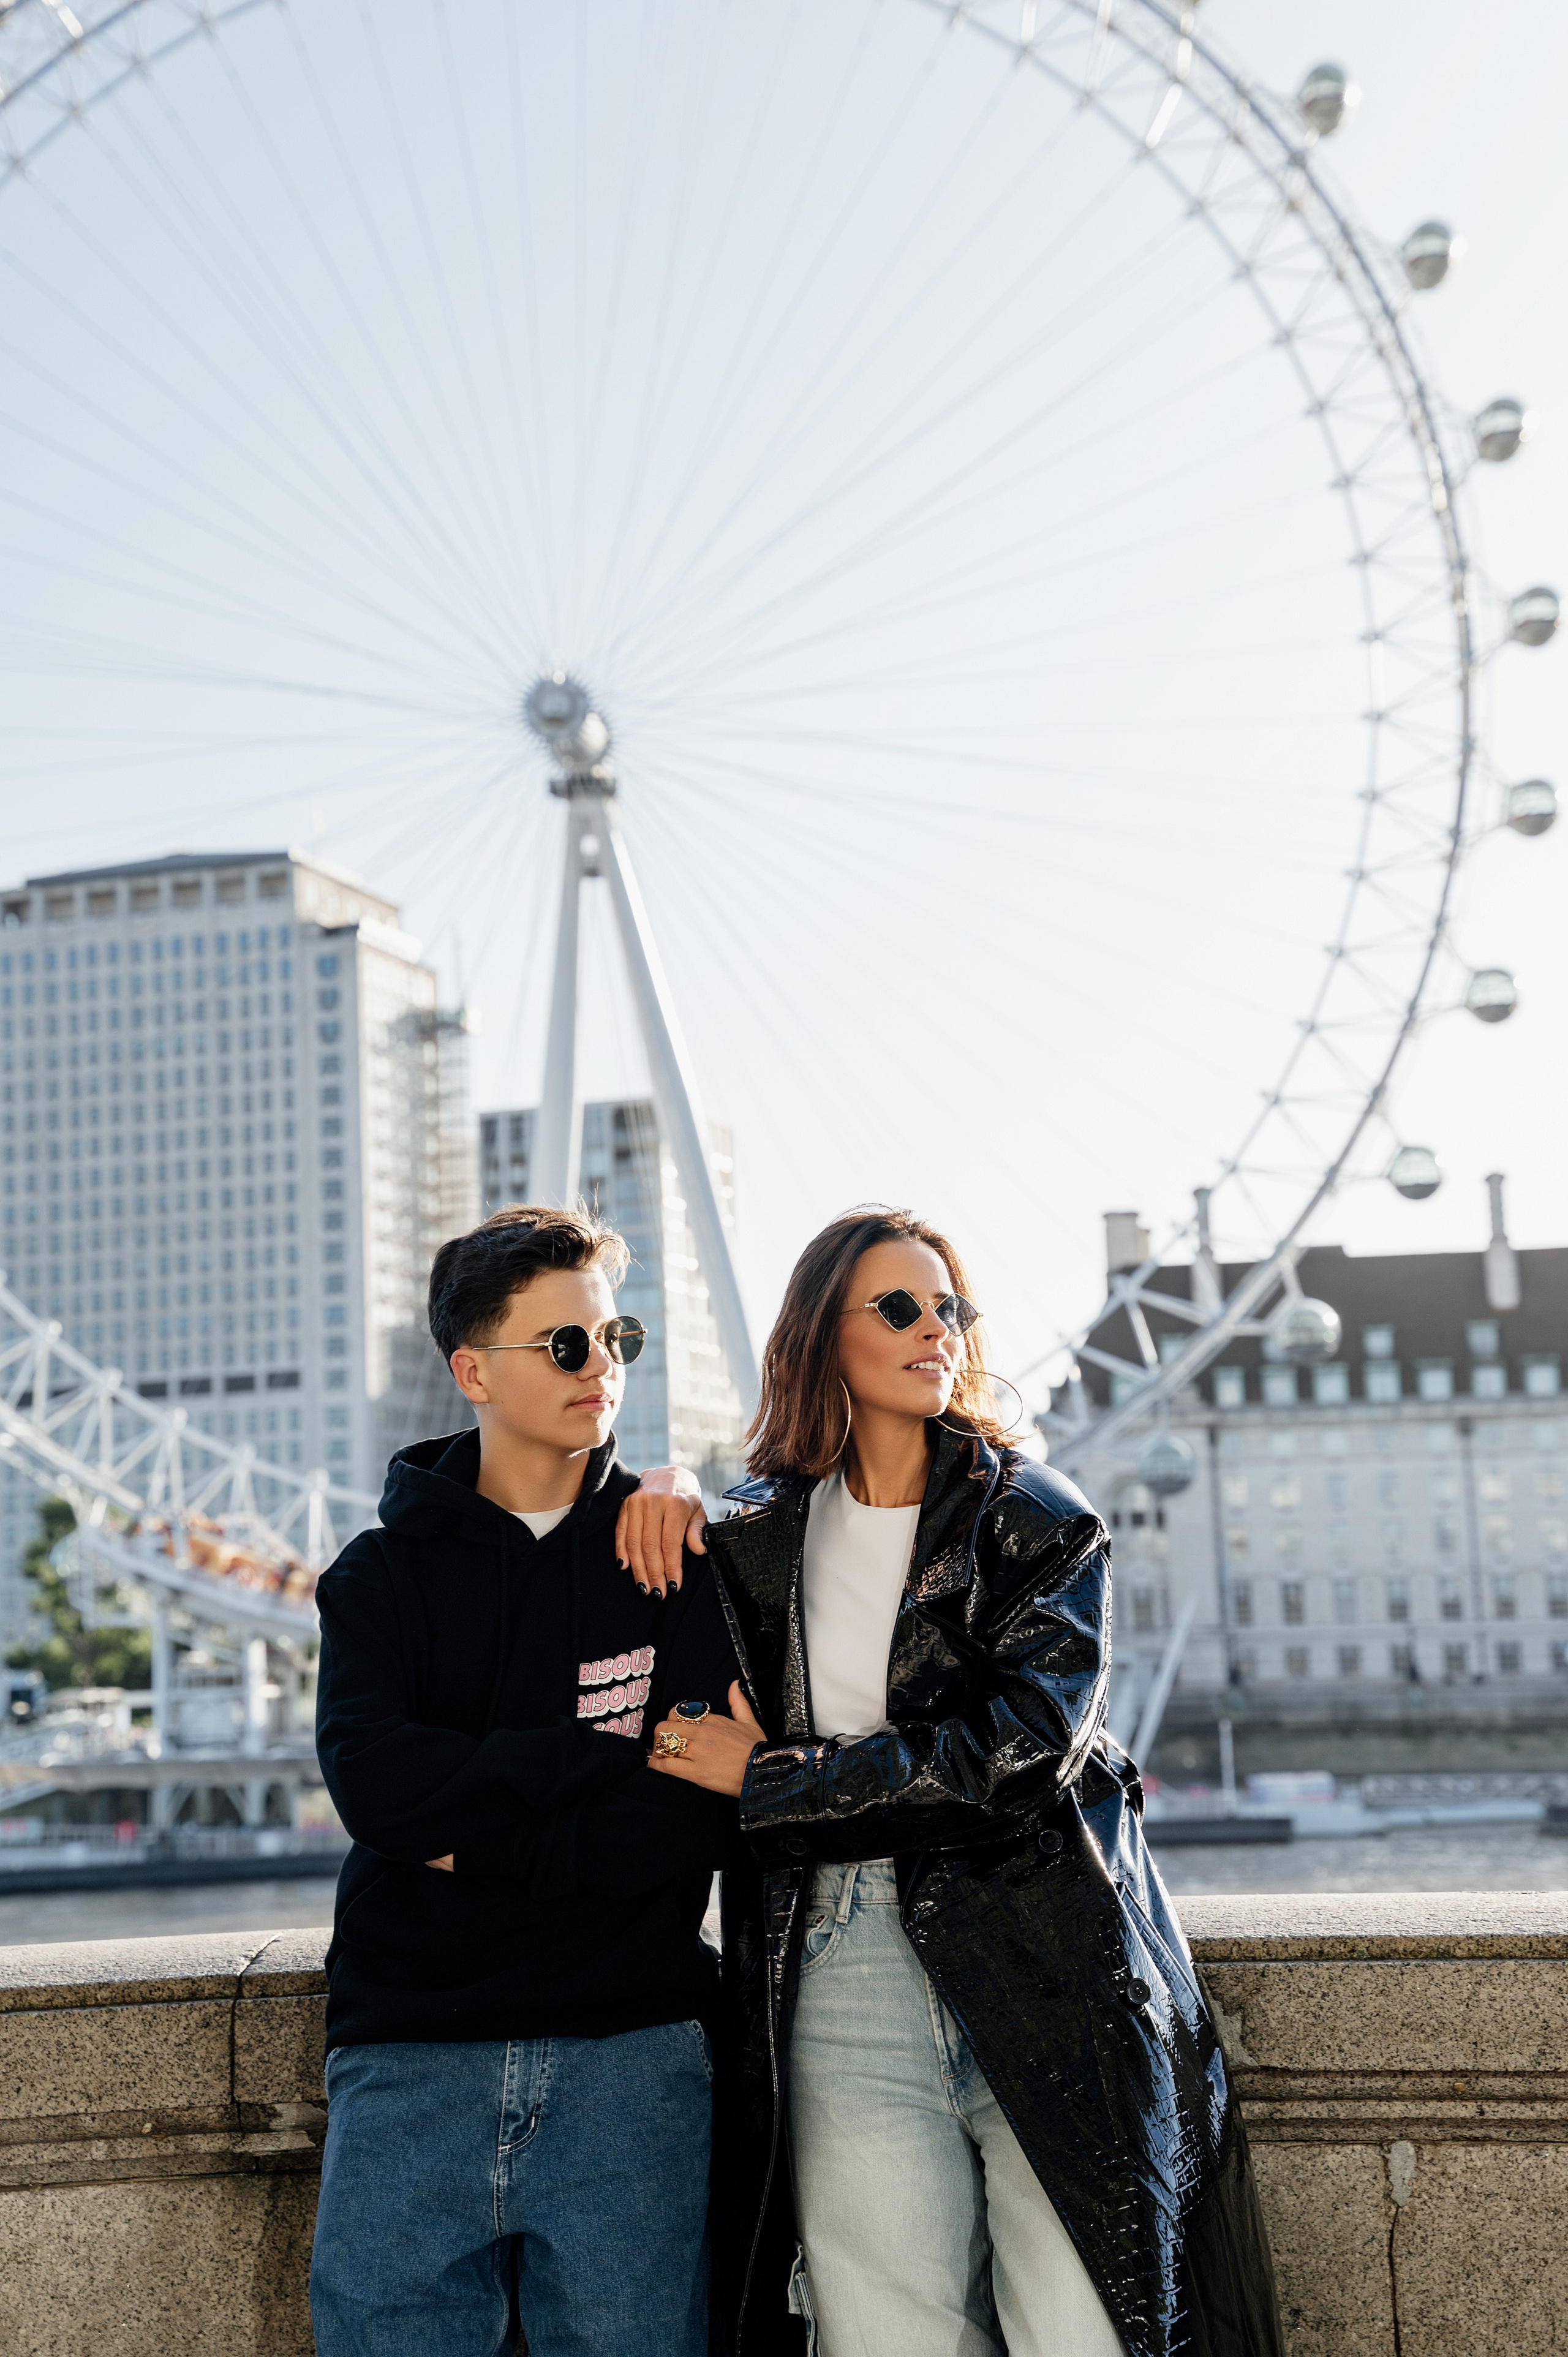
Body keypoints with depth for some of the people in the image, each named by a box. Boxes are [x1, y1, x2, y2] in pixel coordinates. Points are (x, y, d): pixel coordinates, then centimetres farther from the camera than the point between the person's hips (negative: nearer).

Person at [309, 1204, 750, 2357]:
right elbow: (374, 1783, -11)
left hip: (632, 2052, 0)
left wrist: (482, 1838, -10)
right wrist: (630, 1746, -11)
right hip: (409, 2050, 0)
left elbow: (705, 1820, -5)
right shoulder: (385, 1569, 8)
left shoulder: (681, 1559, 7)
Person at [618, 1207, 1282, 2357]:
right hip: (841, 1977, 2)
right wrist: (662, 1495, 9)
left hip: (1049, 1974, -1)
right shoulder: (762, 1533, 12)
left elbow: (1017, 1748, -10)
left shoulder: (1041, 1520, 4)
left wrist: (770, 1776, -8)